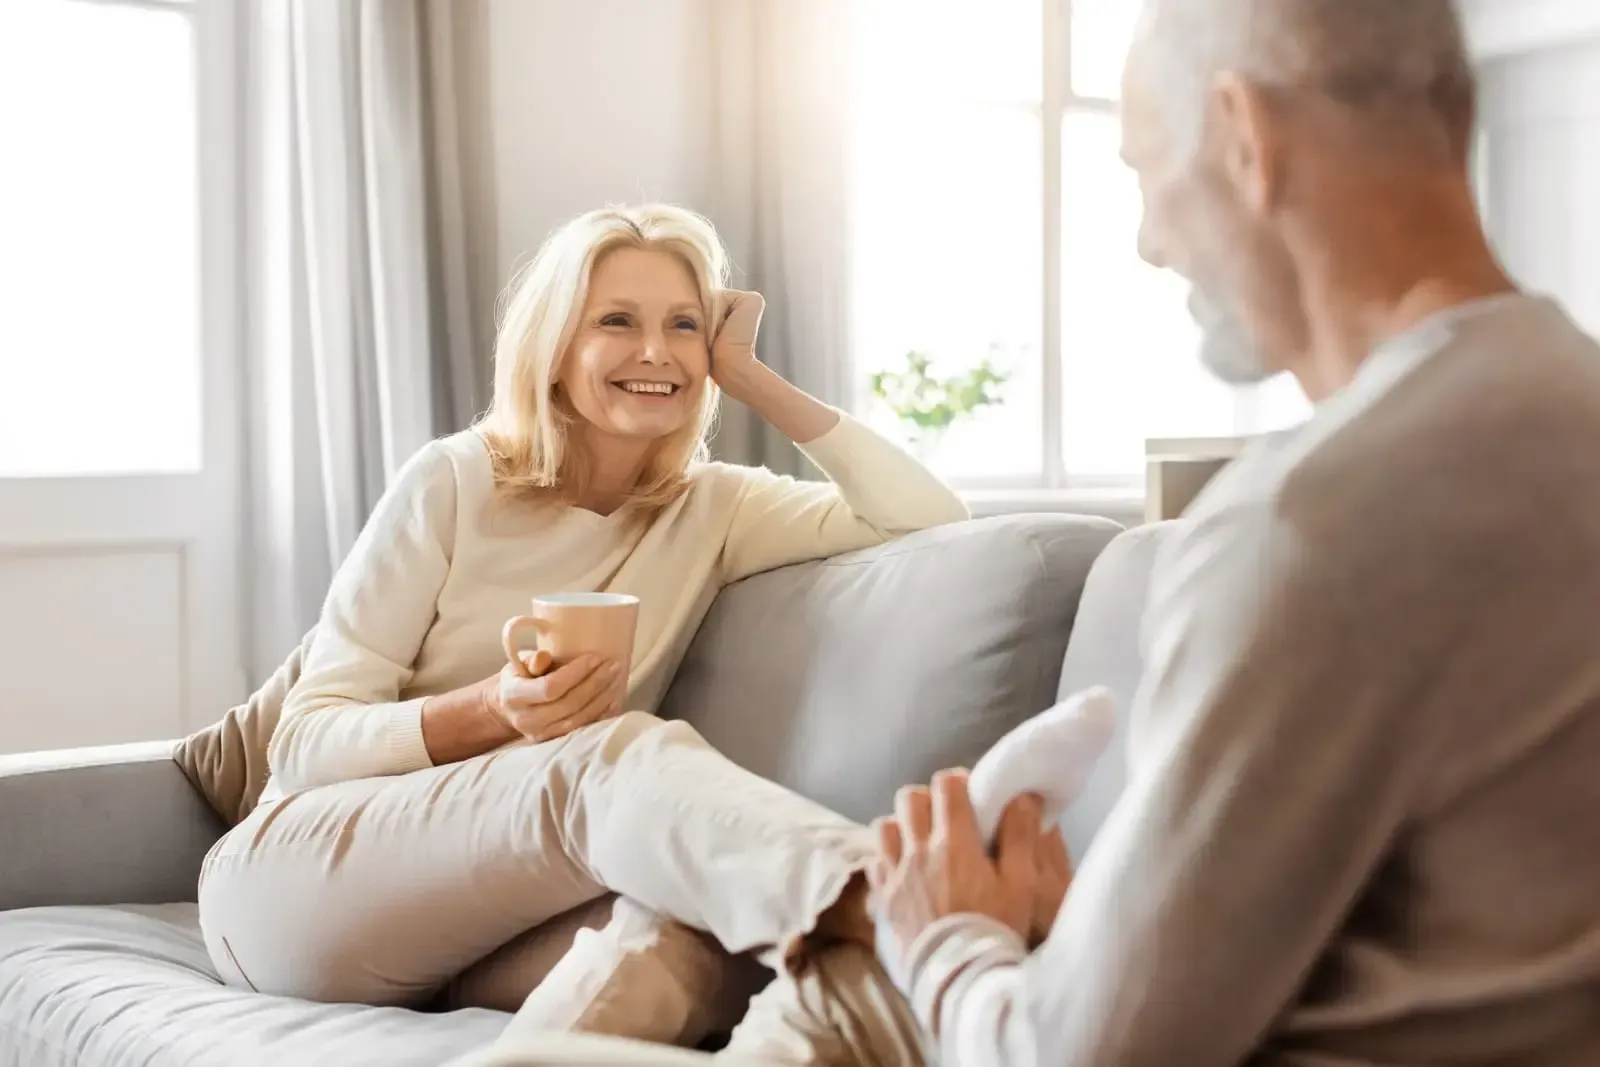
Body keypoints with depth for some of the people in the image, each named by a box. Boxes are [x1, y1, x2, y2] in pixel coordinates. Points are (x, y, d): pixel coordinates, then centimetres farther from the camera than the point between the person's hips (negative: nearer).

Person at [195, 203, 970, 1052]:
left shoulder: (713, 508, 6)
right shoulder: (452, 483, -6)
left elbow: (930, 522, -6)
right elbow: (305, 744, -8)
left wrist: (753, 379, -5)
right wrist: (494, 712, -27)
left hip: (485, 912, 6)